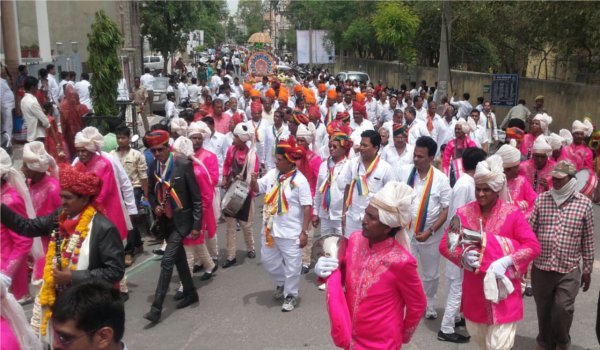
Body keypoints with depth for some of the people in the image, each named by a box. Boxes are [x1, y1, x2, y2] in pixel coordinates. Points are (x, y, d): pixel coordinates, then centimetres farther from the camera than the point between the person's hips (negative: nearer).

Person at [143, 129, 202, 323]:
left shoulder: (184, 164, -16)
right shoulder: (153, 166, 0)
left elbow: (196, 197, -12)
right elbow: (151, 192, 15)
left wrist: (196, 225, -13)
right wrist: (155, 207, -6)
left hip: (181, 220, -6)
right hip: (165, 220, 6)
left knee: (167, 261, -11)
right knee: (178, 258, 18)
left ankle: (156, 307, -7)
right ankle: (190, 293, 35)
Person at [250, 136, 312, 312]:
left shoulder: (300, 180, -16)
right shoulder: (272, 174, 0)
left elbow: (307, 208, -15)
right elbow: (257, 189, 9)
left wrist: (304, 232, -17)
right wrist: (253, 179, -15)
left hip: (290, 232, -6)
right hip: (270, 229, 6)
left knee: (292, 266, 8)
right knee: (268, 261, 20)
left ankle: (290, 295, 27)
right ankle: (282, 283, 44)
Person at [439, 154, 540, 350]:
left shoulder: (512, 214, -9)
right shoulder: (463, 213, -2)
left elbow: (533, 246, -9)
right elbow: (445, 244, 1)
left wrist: (506, 261, -23)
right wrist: (462, 256, -19)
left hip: (503, 290, -3)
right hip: (474, 291, 3)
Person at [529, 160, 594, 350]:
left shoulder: (584, 203, -2)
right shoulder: (541, 199, 0)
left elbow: (588, 240, 3)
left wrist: (587, 269, 6)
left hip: (570, 269, -2)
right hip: (541, 267, 2)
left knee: (563, 308, -5)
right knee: (543, 309, 13)